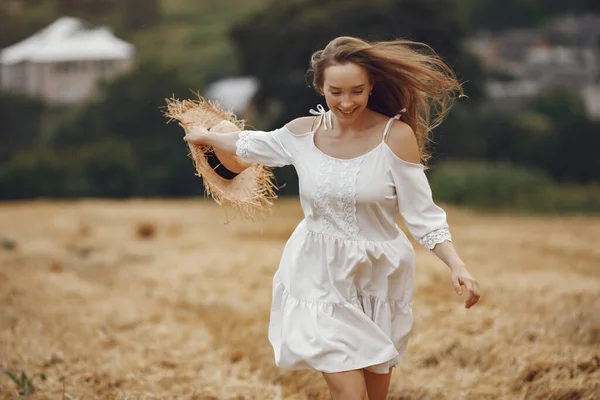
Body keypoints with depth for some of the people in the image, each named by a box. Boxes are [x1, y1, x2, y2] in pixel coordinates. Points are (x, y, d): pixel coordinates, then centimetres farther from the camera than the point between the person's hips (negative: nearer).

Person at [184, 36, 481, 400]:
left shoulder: (396, 135, -12)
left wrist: (457, 265, -23)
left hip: (378, 278, -1)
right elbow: (252, 145, 18)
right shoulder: (303, 132, -3)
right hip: (322, 279, 1)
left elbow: (422, 214, -10)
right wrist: (207, 136, 34)